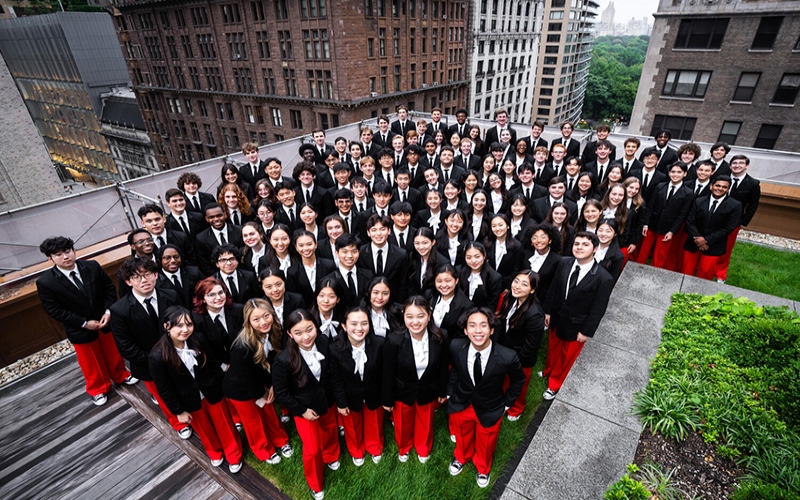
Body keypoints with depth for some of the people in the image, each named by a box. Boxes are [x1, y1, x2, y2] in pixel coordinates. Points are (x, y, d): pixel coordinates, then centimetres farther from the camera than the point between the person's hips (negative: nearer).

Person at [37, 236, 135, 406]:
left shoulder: (92, 266, -13)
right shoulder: (45, 283, -19)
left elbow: (109, 288, -4)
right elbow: (55, 311, -15)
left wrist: (108, 312, -15)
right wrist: (84, 323, -19)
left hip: (105, 320, 2)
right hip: (80, 330, -2)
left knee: (113, 351, 23)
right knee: (90, 361, 17)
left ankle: (120, 375, 49)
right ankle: (98, 389, 42)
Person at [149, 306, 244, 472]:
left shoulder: (198, 340, -21)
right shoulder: (157, 356, -26)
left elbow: (214, 363, -4)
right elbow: (164, 389, -14)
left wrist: (218, 385, -3)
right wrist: (179, 411, -7)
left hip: (212, 392, 1)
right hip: (189, 400, -1)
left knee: (224, 424, 19)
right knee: (204, 429, 24)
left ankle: (234, 456, 44)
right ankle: (215, 453, 54)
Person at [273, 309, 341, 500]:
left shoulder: (324, 342, -24)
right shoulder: (284, 360, -34)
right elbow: (281, 393, -18)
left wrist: (333, 393, 2)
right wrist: (302, 410, -14)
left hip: (326, 399, 4)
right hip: (304, 407, -4)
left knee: (330, 431, 28)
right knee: (312, 448, 13)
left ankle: (331, 457, 62)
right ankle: (316, 485, 43)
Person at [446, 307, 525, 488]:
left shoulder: (507, 357, -34)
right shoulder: (456, 347, -27)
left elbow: (518, 379, -10)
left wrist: (507, 402, -3)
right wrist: (450, 391, 1)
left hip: (489, 410, -1)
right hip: (460, 404, 2)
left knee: (485, 443, 27)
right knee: (462, 437, 30)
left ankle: (483, 469, 61)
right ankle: (461, 458, 64)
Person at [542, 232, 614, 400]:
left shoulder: (604, 278, -26)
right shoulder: (564, 263, -13)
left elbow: (598, 310, -18)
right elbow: (553, 289, -1)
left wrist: (586, 332, -13)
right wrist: (548, 311, 4)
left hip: (576, 326, -4)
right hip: (556, 318, 4)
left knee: (567, 357, 18)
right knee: (552, 349, 28)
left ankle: (554, 385, 42)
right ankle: (548, 372, 56)